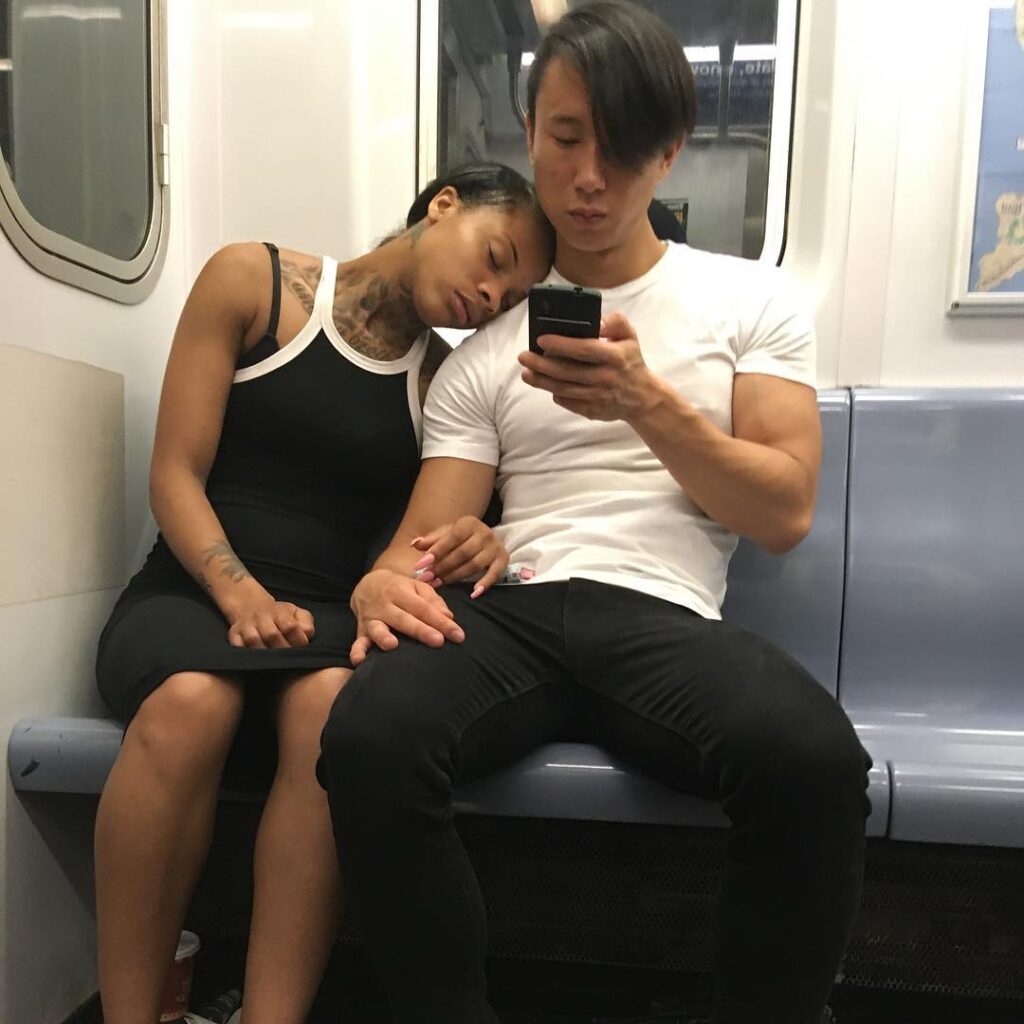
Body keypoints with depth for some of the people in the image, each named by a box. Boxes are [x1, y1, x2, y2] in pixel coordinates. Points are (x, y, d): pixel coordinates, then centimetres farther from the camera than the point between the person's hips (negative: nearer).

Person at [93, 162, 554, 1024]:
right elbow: (175, 475, -2)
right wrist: (241, 594, -18)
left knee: (332, 704, -33)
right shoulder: (251, 281, 4)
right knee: (189, 700, -33)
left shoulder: (445, 380, 9)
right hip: (189, 592, 0)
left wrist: (476, 544, -15)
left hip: (327, 614, 1)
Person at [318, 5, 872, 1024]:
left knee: (818, 760, -32)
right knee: (366, 739, -29)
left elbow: (784, 514, 5)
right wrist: (384, 584, -16)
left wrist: (647, 403, -10)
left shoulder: (754, 299, 14)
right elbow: (429, 539, 8)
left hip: (667, 618, 0)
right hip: (509, 611, 1)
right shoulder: (482, 348, 14)